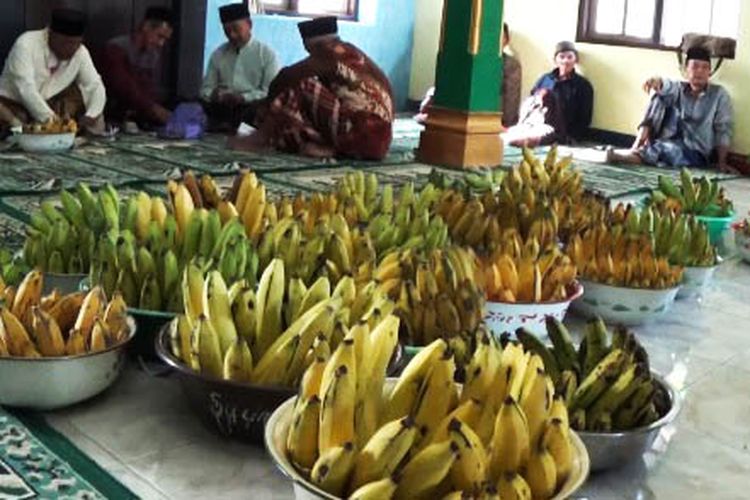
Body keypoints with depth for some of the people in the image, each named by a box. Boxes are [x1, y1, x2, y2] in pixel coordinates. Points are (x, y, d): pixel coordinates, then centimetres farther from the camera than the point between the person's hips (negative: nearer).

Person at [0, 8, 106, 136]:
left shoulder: (80, 52, -8)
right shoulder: (26, 45, -22)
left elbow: (95, 86, -9)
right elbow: (25, 89, -30)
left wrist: (91, 115, -29)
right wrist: (49, 119, -41)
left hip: (48, 104, 5)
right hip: (13, 102, -5)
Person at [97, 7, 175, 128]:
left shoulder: (154, 55, 9)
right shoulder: (115, 49, -11)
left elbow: (151, 92, 4)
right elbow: (124, 86, -25)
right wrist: (154, 109, -36)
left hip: (137, 121, 6)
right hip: (111, 119, -6)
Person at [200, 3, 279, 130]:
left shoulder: (267, 54, 5)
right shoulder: (218, 54, 17)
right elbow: (206, 89, 16)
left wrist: (244, 98, -19)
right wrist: (214, 95, -9)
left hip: (252, 109, -2)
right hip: (221, 109, 2)